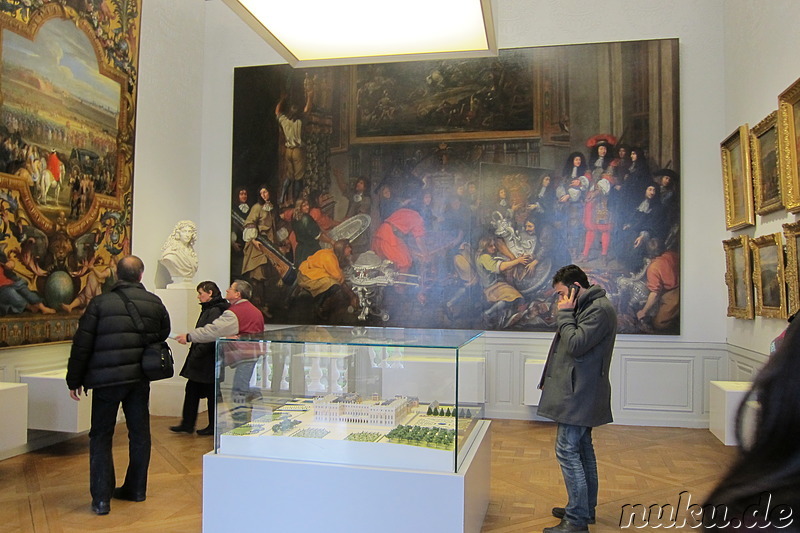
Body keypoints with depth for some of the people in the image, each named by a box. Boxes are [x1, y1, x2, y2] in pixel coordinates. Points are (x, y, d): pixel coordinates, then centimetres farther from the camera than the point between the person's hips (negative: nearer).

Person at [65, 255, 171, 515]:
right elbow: (163, 336, 8)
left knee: (101, 436, 8)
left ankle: (101, 498, 6)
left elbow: (81, 345, -5)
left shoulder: (100, 303, -8)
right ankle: (136, 489, 25)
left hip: (107, 379, -3)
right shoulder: (155, 303, 1)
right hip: (140, 378, 3)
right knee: (139, 433, 15)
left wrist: (74, 380, 3)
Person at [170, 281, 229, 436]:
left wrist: (195, 354, -21)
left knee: (211, 393, 3)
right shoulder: (208, 309, 14)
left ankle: (213, 427, 15)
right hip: (201, 360, 10)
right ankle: (187, 424, 20)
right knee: (192, 390, 12)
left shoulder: (215, 311, -18)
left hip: (208, 361, -10)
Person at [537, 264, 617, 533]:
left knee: (567, 450, -9)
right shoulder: (588, 307, 16)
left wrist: (565, 314, -13)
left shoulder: (599, 309, -16)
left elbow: (576, 345, -23)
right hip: (579, 392, 11)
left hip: (579, 395, -11)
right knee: (583, 449, 17)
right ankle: (586, 508, 28)